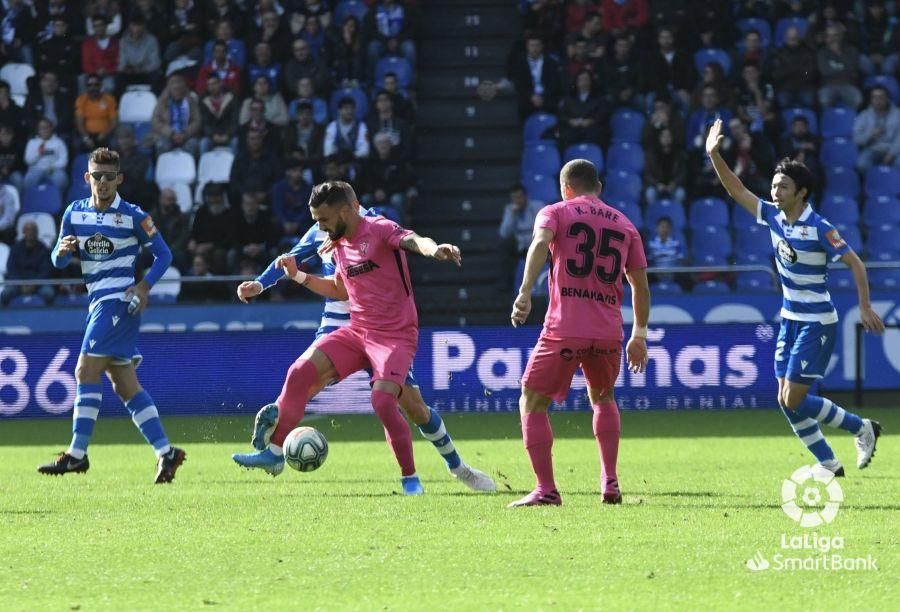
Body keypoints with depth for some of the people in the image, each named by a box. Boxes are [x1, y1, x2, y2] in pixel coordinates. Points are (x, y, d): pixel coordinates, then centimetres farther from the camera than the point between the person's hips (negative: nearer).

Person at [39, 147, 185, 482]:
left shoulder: (133, 216, -6)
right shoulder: (75, 212, 9)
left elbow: (163, 254, -1)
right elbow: (59, 262, 12)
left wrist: (145, 286, -15)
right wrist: (62, 250, -12)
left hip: (119, 301, -7)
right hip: (98, 302, 7)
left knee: (86, 372, -13)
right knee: (124, 385, 6)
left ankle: (77, 454, -12)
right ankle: (166, 452, 8)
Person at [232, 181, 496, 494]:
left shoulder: (379, 229, -13)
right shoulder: (339, 244, 10)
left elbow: (412, 240, -33)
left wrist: (433, 248, -56)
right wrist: (299, 276, 14)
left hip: (395, 335, -7)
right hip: (354, 330, 7)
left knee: (382, 400, -24)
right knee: (300, 372, -6)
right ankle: (273, 454, 4)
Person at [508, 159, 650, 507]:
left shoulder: (555, 213, 7)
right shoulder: (624, 225, 18)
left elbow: (540, 244, -15)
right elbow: (641, 287, 19)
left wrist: (525, 293, -25)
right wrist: (639, 336, 27)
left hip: (564, 329, -4)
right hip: (609, 332, 4)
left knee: (532, 403, 8)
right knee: (602, 399, 28)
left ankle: (546, 489, -4)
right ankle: (610, 482, 17)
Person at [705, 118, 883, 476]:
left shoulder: (819, 229, -18)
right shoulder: (774, 217, 1)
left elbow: (854, 262, -13)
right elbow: (737, 191, 5)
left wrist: (865, 307, -18)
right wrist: (714, 155, -5)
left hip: (816, 322, -8)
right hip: (790, 319, 8)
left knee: (794, 400, -10)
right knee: (785, 400, 3)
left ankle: (863, 429, 8)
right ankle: (829, 465, 13)